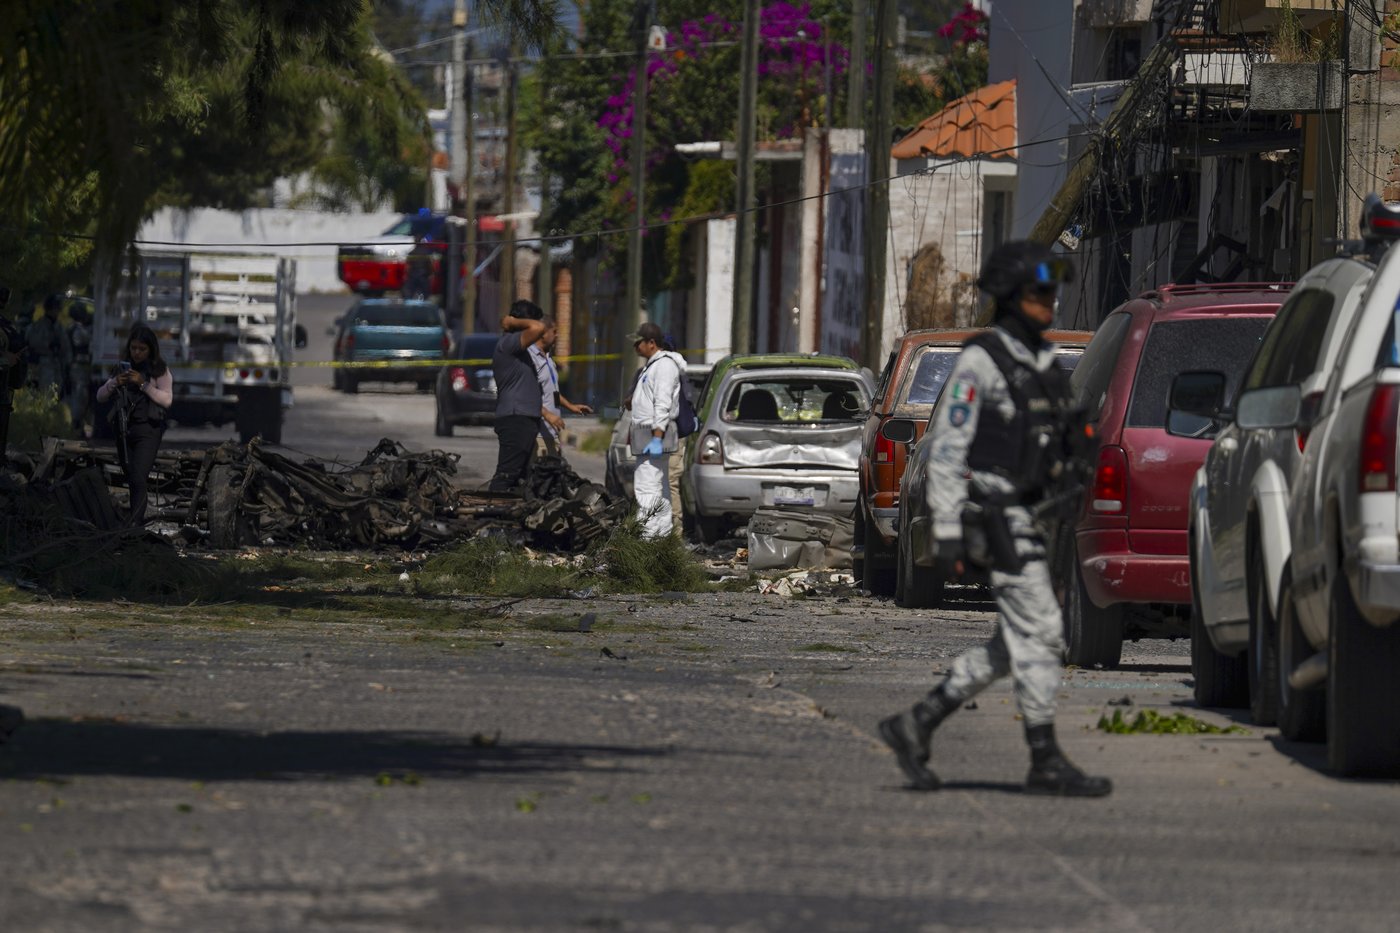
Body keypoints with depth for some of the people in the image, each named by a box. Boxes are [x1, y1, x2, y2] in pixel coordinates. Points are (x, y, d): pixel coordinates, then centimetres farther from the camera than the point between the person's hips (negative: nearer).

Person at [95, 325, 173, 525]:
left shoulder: (160, 370, 0)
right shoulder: (124, 368, 12)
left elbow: (167, 400, -9)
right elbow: (100, 396, 12)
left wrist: (143, 384, -16)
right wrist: (114, 383, -8)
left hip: (148, 429, -5)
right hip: (124, 427, 5)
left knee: (139, 478, -18)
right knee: (131, 480, 7)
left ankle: (135, 521, -23)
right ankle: (137, 520, 14)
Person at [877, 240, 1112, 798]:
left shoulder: (1043, 363, 16)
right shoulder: (981, 361, -10)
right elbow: (948, 445, -12)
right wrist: (947, 529, -17)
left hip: (1032, 515, 9)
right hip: (997, 516, -9)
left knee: (1017, 645, 9)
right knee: (1038, 632, -10)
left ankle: (916, 725, 14)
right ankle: (1046, 763, -6)